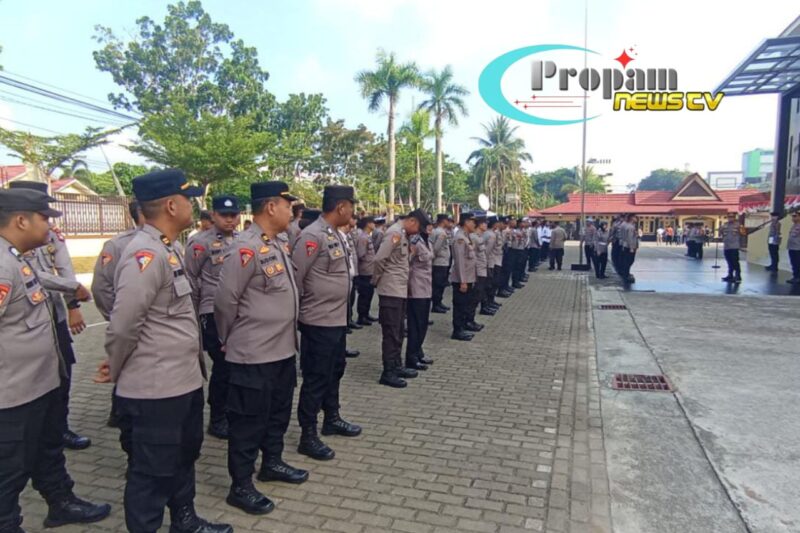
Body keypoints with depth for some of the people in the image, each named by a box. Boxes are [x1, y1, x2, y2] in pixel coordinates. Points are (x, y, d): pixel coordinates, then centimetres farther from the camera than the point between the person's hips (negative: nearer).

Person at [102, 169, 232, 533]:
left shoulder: (169, 249, 9)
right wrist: (116, 371, -6)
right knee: (152, 472, 9)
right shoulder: (145, 254, -22)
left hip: (184, 380, 10)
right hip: (154, 390, -10)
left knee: (184, 456, 25)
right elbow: (123, 326, -22)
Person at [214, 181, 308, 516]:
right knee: (248, 422, 6)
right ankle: (240, 486, 21)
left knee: (278, 412, 22)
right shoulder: (246, 249, -21)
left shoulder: (281, 243, 8)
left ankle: (272, 463, 41)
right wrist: (230, 341, -2)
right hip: (253, 355, -9)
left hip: (284, 349, 9)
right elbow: (225, 301, -16)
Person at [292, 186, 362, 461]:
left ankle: (332, 419, 38)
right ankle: (308, 436, 15)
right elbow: (294, 278, -19)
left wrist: (341, 311, 16)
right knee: (316, 378, 1)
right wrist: (298, 313, -9)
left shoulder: (335, 234, 10)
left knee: (335, 371, 21)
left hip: (338, 319, 9)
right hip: (319, 321, -9)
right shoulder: (312, 236, -20)